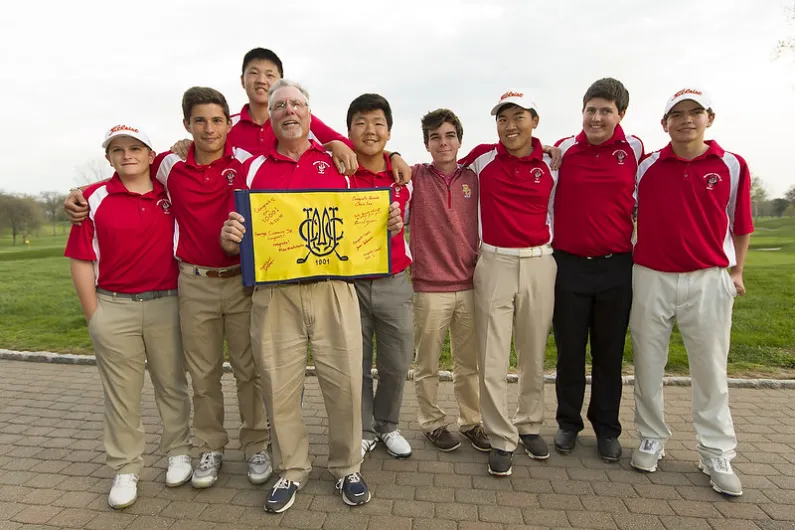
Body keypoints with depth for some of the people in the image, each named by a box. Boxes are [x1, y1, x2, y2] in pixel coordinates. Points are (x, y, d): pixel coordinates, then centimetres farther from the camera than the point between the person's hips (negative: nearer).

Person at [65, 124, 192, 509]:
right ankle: (125, 470, 23)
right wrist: (94, 316, -2)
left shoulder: (170, 194, 4)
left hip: (167, 305, 1)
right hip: (114, 309, -1)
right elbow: (81, 260, -1)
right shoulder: (94, 198, -1)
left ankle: (178, 453, 30)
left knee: (171, 384, 12)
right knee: (121, 393, 8)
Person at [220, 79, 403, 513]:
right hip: (273, 295, 1)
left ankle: (347, 468, 28)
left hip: (333, 289, 0)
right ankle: (290, 471, 30)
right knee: (279, 386, 8)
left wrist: (390, 223, -8)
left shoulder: (338, 160, 10)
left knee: (344, 381, 5)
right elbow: (236, 240, 10)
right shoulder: (253, 168, 11)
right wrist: (228, 238, -12)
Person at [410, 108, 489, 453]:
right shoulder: (415, 177, -1)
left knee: (469, 363, 14)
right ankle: (432, 423, 27)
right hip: (429, 288, -2)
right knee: (428, 365, 9)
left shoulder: (473, 178, 7)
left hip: (469, 286, 3)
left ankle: (471, 421, 31)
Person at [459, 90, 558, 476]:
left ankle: (529, 426, 31)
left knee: (533, 355, 12)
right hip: (494, 263, -1)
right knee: (493, 360, -1)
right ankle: (501, 440, 14)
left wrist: (548, 253, 13)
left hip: (539, 264, 2)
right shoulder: (482, 158, 2)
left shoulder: (551, 165, 5)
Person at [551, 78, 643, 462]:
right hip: (569, 265, 0)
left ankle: (606, 429, 29)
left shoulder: (634, 150, 2)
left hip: (616, 267, 1)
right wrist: (548, 250, 3)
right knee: (569, 351, 9)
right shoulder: (563, 150, 0)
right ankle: (568, 424, 27)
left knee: (609, 353, 11)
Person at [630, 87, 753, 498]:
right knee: (648, 365, 9)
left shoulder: (732, 166, 1)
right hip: (650, 278, 1)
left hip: (708, 280, 0)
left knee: (710, 370, 7)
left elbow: (740, 224, 8)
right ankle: (652, 440, 25)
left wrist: (736, 271, 10)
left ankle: (717, 455, 22)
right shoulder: (645, 167, 2)